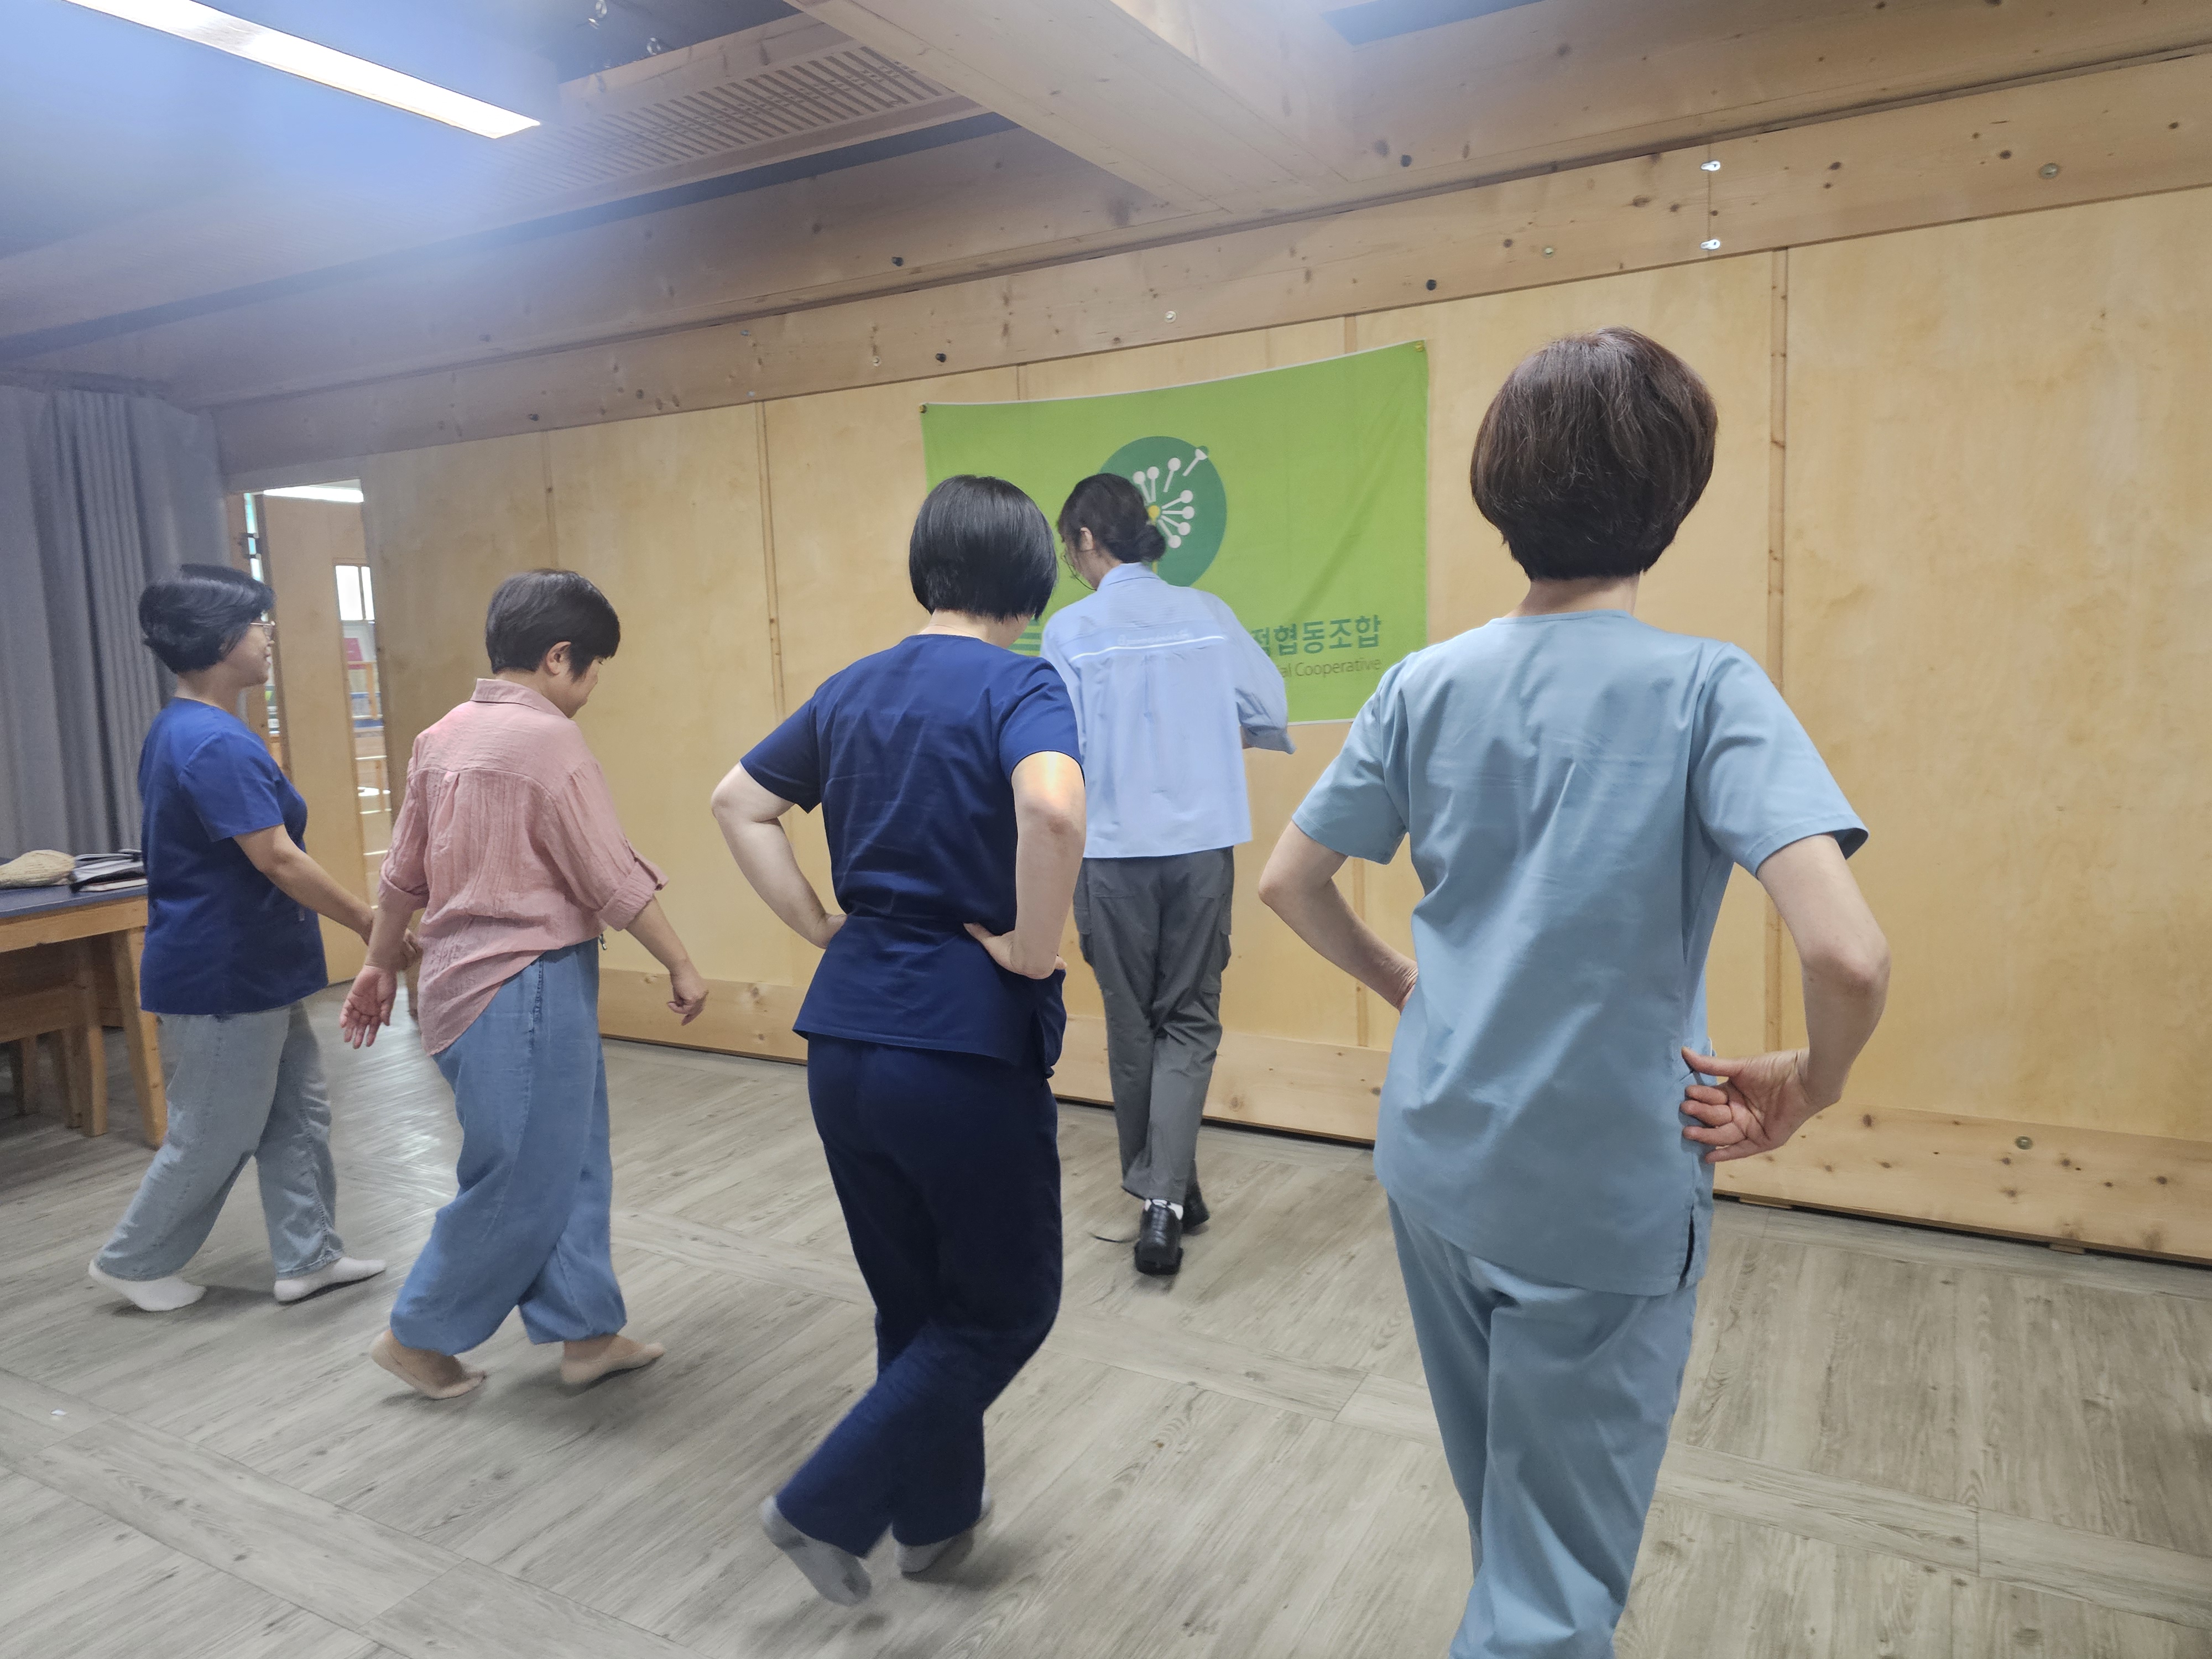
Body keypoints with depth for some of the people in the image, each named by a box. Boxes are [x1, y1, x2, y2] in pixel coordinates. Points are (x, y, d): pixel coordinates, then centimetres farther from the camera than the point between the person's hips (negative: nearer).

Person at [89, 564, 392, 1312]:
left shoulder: (182, 730, 9)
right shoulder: (216, 744, -23)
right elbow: (277, 859, -25)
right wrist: (371, 924, -18)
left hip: (252, 968, 10)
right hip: (223, 976, -10)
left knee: (298, 1112, 15)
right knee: (213, 1135, 7)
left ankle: (307, 1256, 23)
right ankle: (133, 1263, 25)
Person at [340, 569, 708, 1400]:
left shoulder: (442, 738, 8)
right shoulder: (549, 741, -16)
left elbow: (403, 874, 14)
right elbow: (615, 880, -14)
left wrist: (380, 965, 24)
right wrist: (681, 965, -5)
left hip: (468, 977, 9)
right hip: (527, 987, -9)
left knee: (571, 1161, 16)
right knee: (521, 1180, 6)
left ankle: (586, 1330, 24)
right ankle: (419, 1336, 21)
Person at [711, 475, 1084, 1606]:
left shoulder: (853, 689, 9)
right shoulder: (1019, 686, -11)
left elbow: (737, 803, 17)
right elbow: (1052, 809, -32)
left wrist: (821, 927, 13)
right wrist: (1032, 949, -17)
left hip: (845, 1035, 7)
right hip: (967, 1040, -7)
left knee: (911, 1299, 23)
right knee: (1008, 1307, 15)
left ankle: (934, 1512, 39)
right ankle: (827, 1505, 13)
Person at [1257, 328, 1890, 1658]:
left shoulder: (1426, 684, -4)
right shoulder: (1708, 688, -16)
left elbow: (1290, 882, 1)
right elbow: (1850, 955, -26)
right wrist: (1808, 1089, -7)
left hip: (1436, 1161, 5)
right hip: (1608, 1196, -5)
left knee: (1499, 1491, 30)